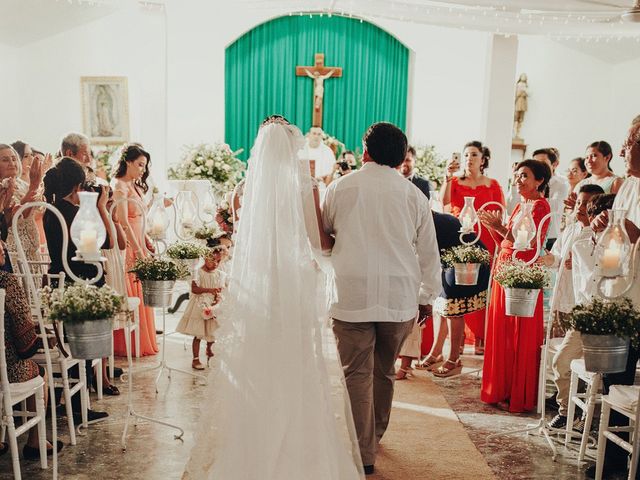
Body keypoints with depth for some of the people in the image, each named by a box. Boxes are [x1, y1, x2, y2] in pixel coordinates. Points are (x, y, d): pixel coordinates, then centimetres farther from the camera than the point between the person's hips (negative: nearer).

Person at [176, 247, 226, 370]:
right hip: (200, 305, -5)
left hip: (213, 305, 5)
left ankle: (209, 349, 45)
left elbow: (220, 290, 0)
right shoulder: (199, 272, -11)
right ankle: (195, 359, 5)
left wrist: (218, 297, -20)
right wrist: (209, 290, -24)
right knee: (198, 334, -3)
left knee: (212, 332, 15)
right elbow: (194, 289, -17)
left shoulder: (220, 274, 2)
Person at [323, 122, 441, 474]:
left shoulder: (340, 187, 1)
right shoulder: (413, 194, 4)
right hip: (400, 296, 2)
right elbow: (429, 251, 8)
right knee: (385, 371, 18)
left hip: (352, 294, -2)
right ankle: (376, 436, 35)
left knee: (357, 373, 3)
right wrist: (428, 296, 18)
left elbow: (322, 233, 16)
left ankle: (364, 453, 3)